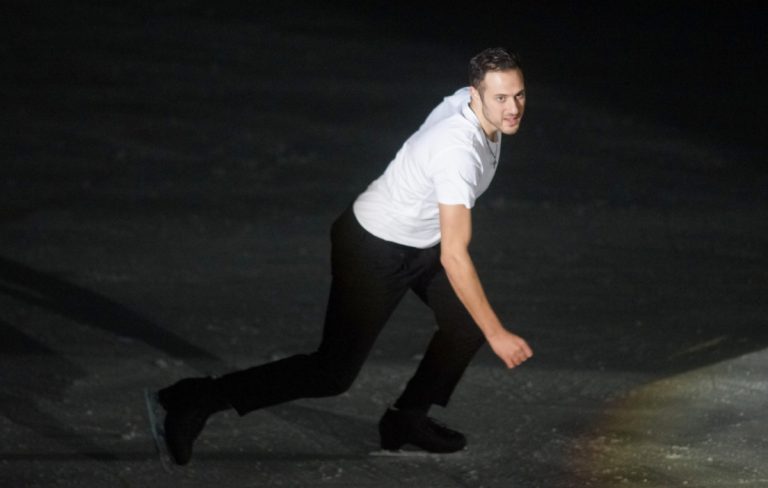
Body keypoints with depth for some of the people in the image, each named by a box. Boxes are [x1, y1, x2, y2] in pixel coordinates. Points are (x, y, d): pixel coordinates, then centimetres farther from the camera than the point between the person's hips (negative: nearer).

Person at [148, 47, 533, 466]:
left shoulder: (468, 100, -8)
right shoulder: (458, 152, -36)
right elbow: (453, 256, -35)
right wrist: (496, 333, -32)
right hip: (374, 249, -9)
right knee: (333, 372, -6)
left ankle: (407, 419, 24)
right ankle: (195, 401, -4)